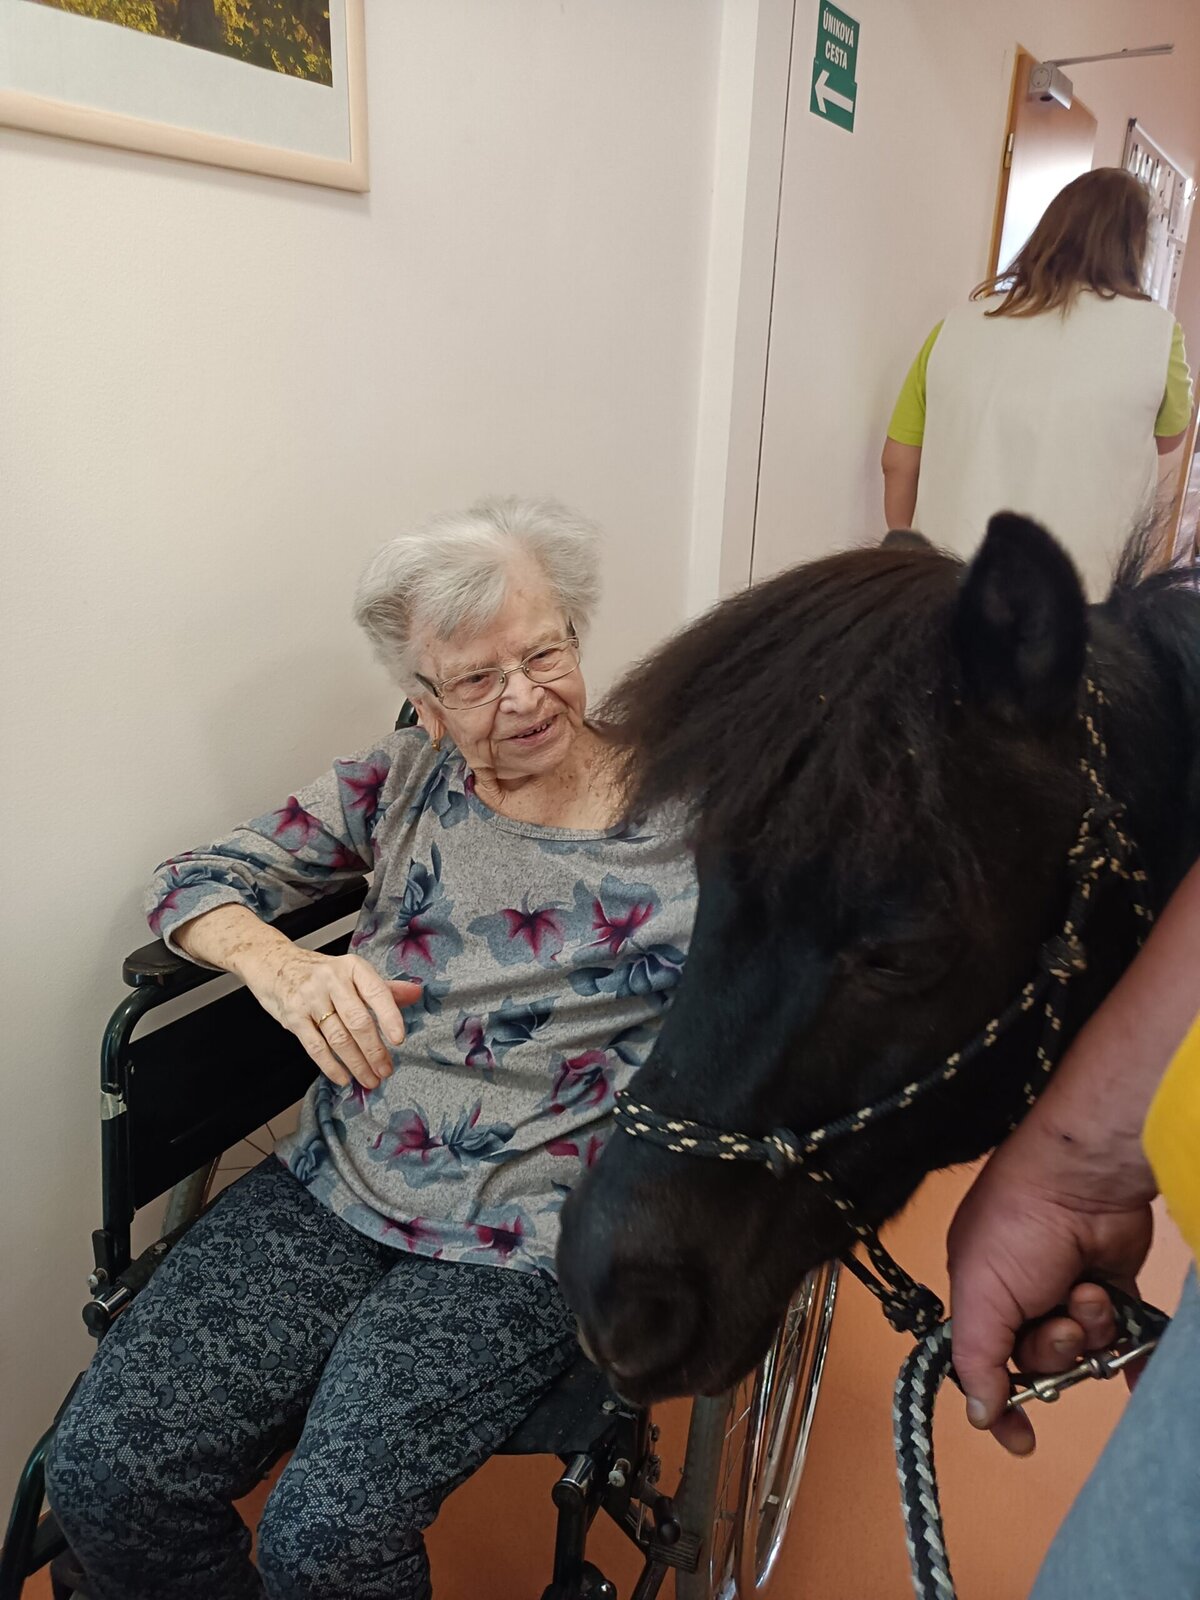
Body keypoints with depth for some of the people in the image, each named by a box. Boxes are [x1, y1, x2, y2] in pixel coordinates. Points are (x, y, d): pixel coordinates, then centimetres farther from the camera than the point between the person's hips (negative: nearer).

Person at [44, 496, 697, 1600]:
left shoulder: (680, 821, -5)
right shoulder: (404, 783, 3)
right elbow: (195, 882, 3)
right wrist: (286, 968, -19)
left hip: (522, 1246, -3)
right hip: (335, 1186, 4)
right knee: (105, 1472, -8)